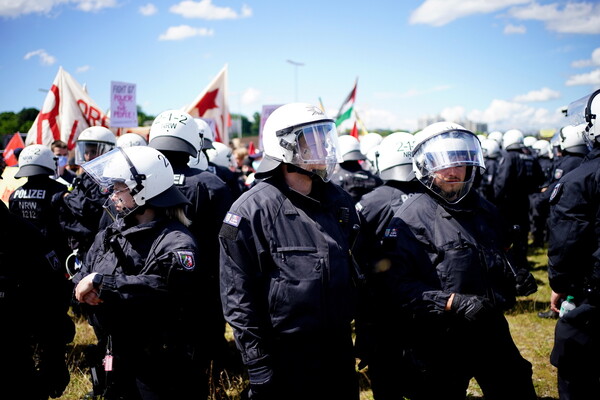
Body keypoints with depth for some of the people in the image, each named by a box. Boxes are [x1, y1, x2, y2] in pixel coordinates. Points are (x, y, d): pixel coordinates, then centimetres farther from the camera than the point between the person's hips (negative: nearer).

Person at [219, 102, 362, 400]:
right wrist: (259, 368, -13)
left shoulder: (339, 201, 6)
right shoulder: (253, 210, -13)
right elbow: (238, 297, -13)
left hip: (340, 350, 6)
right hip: (284, 359, -6)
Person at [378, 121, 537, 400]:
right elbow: (394, 286, -22)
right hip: (439, 344, -6)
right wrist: (451, 303, -27)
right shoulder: (410, 219, -13)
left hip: (493, 334, 6)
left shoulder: (485, 211, 10)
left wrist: (516, 277, 5)